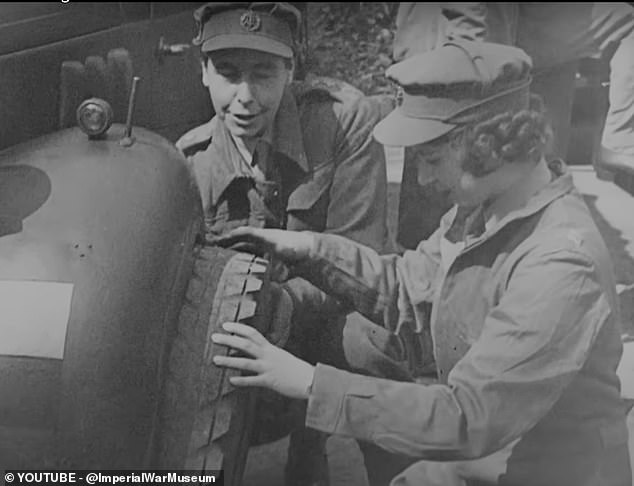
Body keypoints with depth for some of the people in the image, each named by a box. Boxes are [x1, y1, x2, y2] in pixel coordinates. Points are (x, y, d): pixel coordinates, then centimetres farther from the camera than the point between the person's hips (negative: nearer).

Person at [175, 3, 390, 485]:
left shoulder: (349, 119, -18)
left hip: (339, 302, -1)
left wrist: (293, 300, -35)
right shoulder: (190, 158, -6)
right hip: (245, 327, 2)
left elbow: (357, 255, -18)